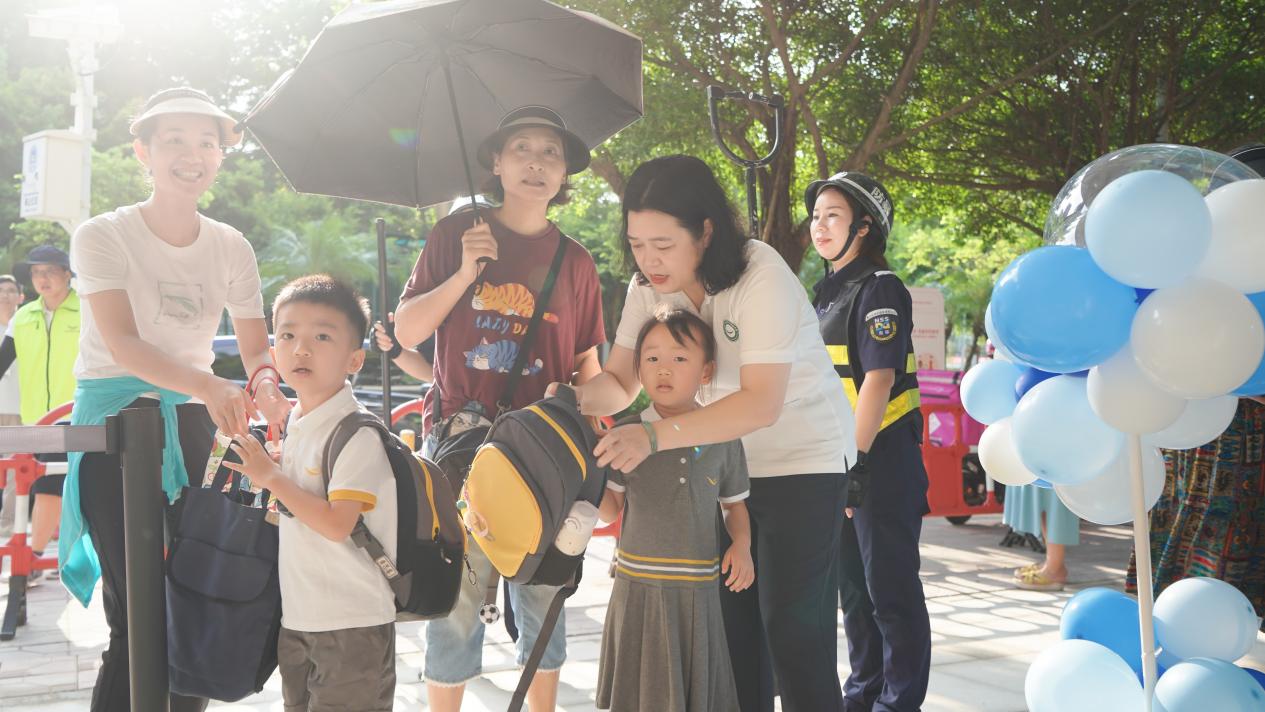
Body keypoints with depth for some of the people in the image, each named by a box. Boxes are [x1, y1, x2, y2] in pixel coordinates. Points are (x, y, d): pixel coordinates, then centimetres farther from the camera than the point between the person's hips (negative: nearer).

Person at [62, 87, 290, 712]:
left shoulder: (231, 249, 7)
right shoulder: (104, 237, -6)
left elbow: (256, 345, 3)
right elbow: (122, 343, -19)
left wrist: (264, 385, -22)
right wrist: (207, 386, -36)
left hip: (193, 424, 4)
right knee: (138, 613, -11)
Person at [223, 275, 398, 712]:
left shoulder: (357, 434, -18)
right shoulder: (293, 425, 8)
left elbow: (337, 525, -26)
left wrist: (271, 478, -20)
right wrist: (267, 479, 3)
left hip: (353, 624, -9)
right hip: (297, 615, 9)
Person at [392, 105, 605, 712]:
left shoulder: (574, 261, 9)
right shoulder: (455, 235, 5)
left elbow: (587, 362, 13)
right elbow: (406, 331, 0)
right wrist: (465, 273, -11)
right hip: (460, 441, -2)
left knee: (542, 597, 7)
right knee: (455, 599, -3)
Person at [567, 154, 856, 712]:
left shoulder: (761, 277, -26)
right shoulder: (649, 285, -7)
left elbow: (761, 404, -33)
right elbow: (619, 381, -6)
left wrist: (656, 435, -42)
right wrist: (579, 398, -29)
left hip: (803, 456, -6)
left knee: (793, 628, -7)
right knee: (733, 617, 10)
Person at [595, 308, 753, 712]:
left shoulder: (723, 439, 1)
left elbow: (734, 504, 14)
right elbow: (609, 511, -1)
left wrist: (741, 545, -2)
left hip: (697, 588, 1)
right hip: (638, 585, -1)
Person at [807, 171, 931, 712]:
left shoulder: (879, 288, -11)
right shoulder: (827, 292, 15)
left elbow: (879, 379, -19)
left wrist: (856, 462, -22)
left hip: (882, 461, -9)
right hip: (839, 461, 9)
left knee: (891, 591, 0)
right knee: (853, 587, 16)